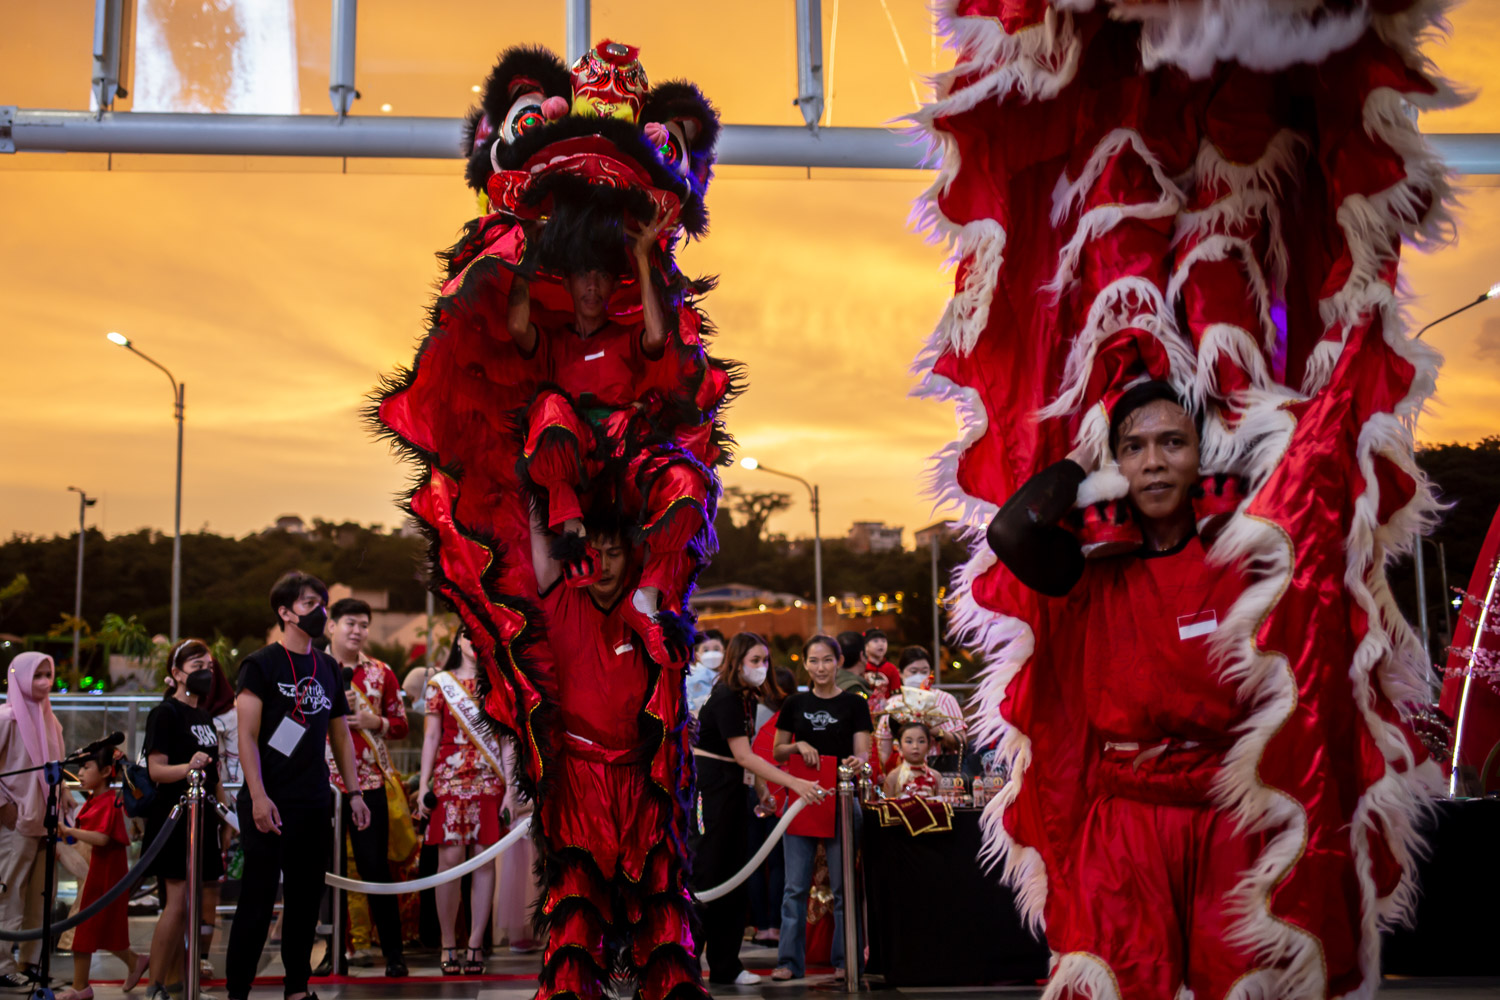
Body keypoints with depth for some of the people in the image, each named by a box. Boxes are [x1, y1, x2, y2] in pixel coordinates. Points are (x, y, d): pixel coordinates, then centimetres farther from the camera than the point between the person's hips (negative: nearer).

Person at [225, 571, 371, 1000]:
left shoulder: (328, 669, 13)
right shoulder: (261, 664, -3)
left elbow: (340, 734, 19)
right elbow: (247, 735, -10)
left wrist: (354, 791, 12)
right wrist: (258, 796, -18)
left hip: (314, 804, 5)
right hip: (270, 803, -5)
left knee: (306, 897, 9)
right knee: (258, 898, -3)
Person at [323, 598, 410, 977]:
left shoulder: (381, 672, 8)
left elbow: (400, 724, 11)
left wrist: (375, 722, -9)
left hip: (369, 782, 0)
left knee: (376, 866, 0)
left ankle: (394, 953, 6)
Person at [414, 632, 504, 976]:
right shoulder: (440, 683, 10)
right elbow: (431, 737, 8)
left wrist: (511, 789, 0)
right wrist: (423, 786, 1)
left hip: (489, 781, 1)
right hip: (450, 779, -1)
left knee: (484, 858, -2)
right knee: (450, 858, -7)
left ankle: (475, 945, 4)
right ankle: (449, 944, 3)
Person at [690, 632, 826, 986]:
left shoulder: (749, 697, 9)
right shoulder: (725, 698, -19)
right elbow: (742, 755, -24)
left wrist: (761, 788, 12)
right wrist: (794, 784, -28)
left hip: (731, 789, 9)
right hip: (707, 788, -9)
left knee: (735, 882, 8)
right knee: (704, 877, -6)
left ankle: (725, 967, 15)